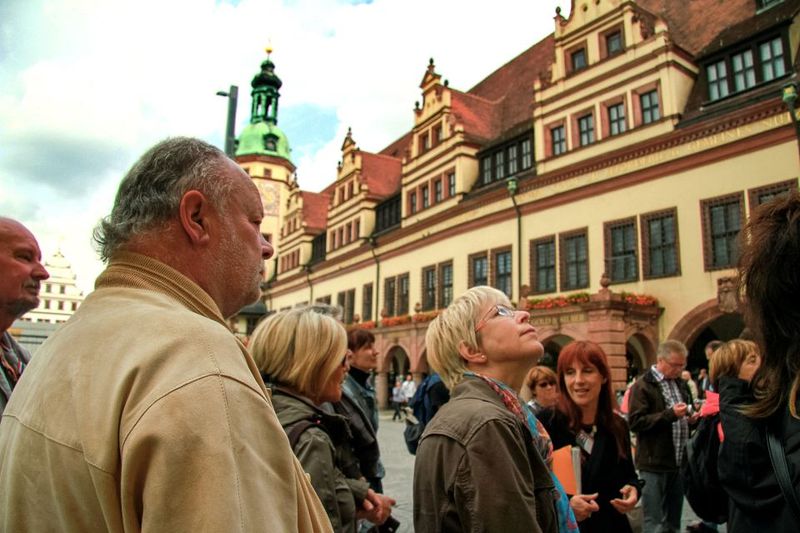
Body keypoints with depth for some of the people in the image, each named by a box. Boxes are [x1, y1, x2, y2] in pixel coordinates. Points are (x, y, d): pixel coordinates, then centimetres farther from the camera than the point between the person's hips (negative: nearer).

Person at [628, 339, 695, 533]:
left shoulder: (680, 383, 14)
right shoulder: (643, 385, -10)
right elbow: (635, 422, -18)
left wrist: (690, 417, 3)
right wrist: (670, 414, -24)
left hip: (678, 461, 7)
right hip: (654, 463, -7)